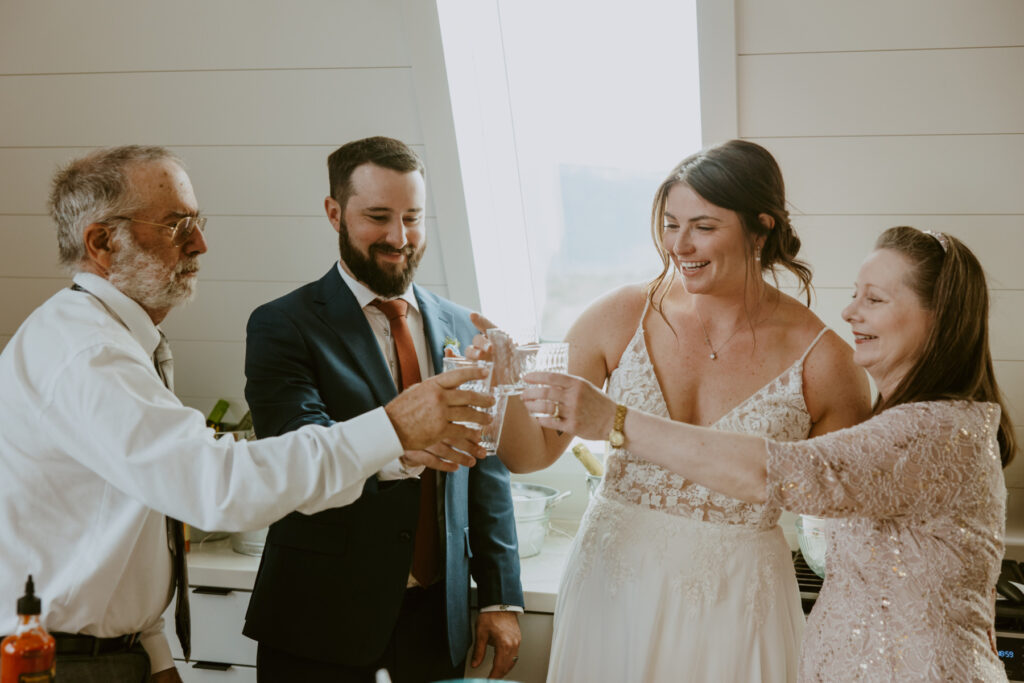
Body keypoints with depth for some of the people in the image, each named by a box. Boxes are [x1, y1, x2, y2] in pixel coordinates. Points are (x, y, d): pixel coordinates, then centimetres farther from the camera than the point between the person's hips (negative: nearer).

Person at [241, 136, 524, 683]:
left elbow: (488, 472, 10)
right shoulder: (283, 326, -7)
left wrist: (502, 598, 7)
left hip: (440, 612, 4)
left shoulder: (460, 328, 8)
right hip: (324, 617, -3)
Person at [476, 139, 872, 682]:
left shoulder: (819, 360, -11)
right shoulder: (620, 318, -7)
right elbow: (534, 453, -5)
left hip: (736, 601, -1)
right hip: (614, 585, 2)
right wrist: (506, 386, -22)